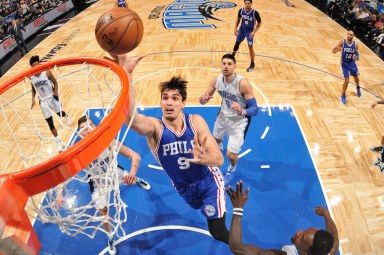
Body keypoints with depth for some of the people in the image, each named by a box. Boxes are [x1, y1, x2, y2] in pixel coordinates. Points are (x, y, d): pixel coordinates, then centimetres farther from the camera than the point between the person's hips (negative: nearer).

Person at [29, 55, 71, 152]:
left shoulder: (46, 72, -13)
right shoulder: (31, 77, -6)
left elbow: (55, 82, -3)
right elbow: (33, 89, 9)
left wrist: (56, 91, -19)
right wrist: (33, 99, -2)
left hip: (52, 97, -1)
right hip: (43, 101, 1)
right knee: (50, 124, 1)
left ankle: (66, 116, 60)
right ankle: (59, 142, 12)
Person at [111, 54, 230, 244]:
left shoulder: (195, 121, -21)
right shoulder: (155, 127, -26)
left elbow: (219, 158, -26)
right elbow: (131, 118, -51)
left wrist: (203, 158, -51)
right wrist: (126, 75, -65)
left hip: (209, 180, -2)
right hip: (185, 188, 2)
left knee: (217, 232, -6)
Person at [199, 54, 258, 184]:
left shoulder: (243, 83, -33)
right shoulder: (216, 80, -16)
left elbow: (255, 109, -30)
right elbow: (205, 100, -4)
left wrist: (242, 111, -52)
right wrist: (202, 99, -29)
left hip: (239, 120, -5)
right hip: (223, 115, 5)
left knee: (231, 155, -6)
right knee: (216, 138, 30)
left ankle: (232, 169, 32)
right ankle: (218, 147, 71)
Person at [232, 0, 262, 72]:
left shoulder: (255, 13, -22)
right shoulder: (241, 10, -12)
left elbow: (259, 23, -11)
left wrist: (254, 32, -20)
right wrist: (235, 28, 2)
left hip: (250, 31, -4)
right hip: (242, 29, 4)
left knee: (250, 47, -7)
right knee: (237, 43, 19)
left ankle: (252, 64, 8)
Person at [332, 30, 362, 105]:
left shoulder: (355, 44, -9)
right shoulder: (342, 42, -16)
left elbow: (357, 57, -3)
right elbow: (333, 51, -15)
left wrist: (356, 57, -28)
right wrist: (337, 49, -37)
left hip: (352, 63, 4)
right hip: (344, 64, -3)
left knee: (356, 77, 22)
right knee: (347, 80, -13)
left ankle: (358, 88, 56)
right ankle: (343, 96, 9)